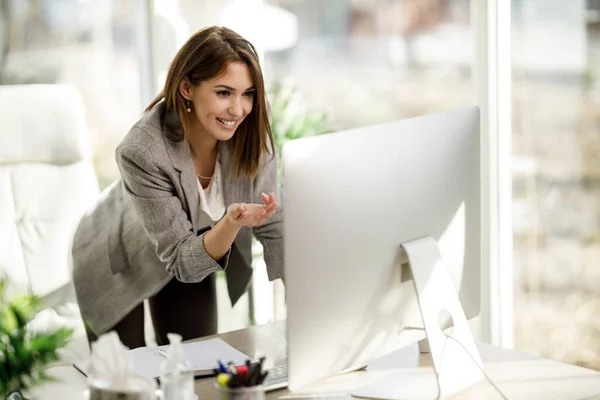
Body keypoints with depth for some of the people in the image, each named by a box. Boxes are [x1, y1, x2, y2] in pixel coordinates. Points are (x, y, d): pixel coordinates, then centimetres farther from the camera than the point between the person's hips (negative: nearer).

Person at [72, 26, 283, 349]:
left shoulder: (250, 134, -26)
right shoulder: (142, 152, -39)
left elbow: (273, 228, -15)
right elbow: (182, 260, -32)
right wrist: (233, 223, -50)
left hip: (193, 255, 4)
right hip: (118, 264, -4)